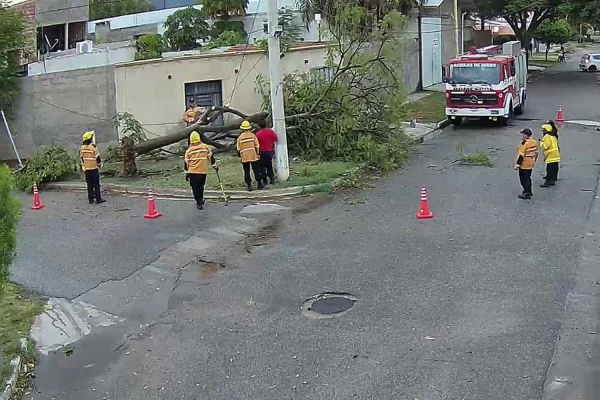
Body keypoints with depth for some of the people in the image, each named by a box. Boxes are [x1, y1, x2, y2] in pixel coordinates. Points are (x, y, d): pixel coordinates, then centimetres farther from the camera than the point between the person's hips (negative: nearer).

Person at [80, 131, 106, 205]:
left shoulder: (82, 148, 3)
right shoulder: (93, 147, -14)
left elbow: (81, 157, 11)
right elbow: (97, 157, -10)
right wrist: (100, 164, 6)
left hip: (86, 168, 5)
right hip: (94, 168, -5)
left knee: (89, 184, 10)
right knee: (96, 184, -1)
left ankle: (90, 199, 11)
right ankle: (98, 199, -1)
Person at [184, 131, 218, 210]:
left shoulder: (189, 150, -2)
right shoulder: (205, 147, -1)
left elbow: (186, 163, 3)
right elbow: (211, 157, 7)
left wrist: (187, 174, 12)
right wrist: (215, 166, 20)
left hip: (192, 172, -2)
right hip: (203, 171, 2)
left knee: (195, 188, 5)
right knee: (201, 187, 20)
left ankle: (199, 203, -2)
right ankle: (200, 200, 34)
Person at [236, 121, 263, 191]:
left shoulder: (240, 138, -1)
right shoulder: (253, 135, -2)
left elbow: (238, 149, 2)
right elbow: (257, 146, -1)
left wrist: (240, 157, 10)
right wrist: (258, 154, 9)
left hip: (244, 158, 0)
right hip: (254, 156, 0)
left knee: (246, 172, 7)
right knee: (256, 171, 7)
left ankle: (249, 185, 6)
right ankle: (260, 185, 9)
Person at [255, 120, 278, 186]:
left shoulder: (258, 134, -13)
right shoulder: (271, 131, -5)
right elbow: (275, 139, 4)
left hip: (262, 152, -4)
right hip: (270, 151, 4)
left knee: (262, 167, 4)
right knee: (269, 166, 17)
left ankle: (264, 181, 3)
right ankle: (272, 179, 15)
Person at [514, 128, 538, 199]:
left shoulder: (524, 143, -21)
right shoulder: (534, 142, 7)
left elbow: (521, 155, -22)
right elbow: (536, 153, 15)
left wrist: (517, 164, -18)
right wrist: (534, 161, 26)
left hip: (524, 165, -9)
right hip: (531, 164, 9)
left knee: (524, 179, -2)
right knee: (528, 178, 22)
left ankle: (527, 193, -1)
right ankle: (529, 191, 32)